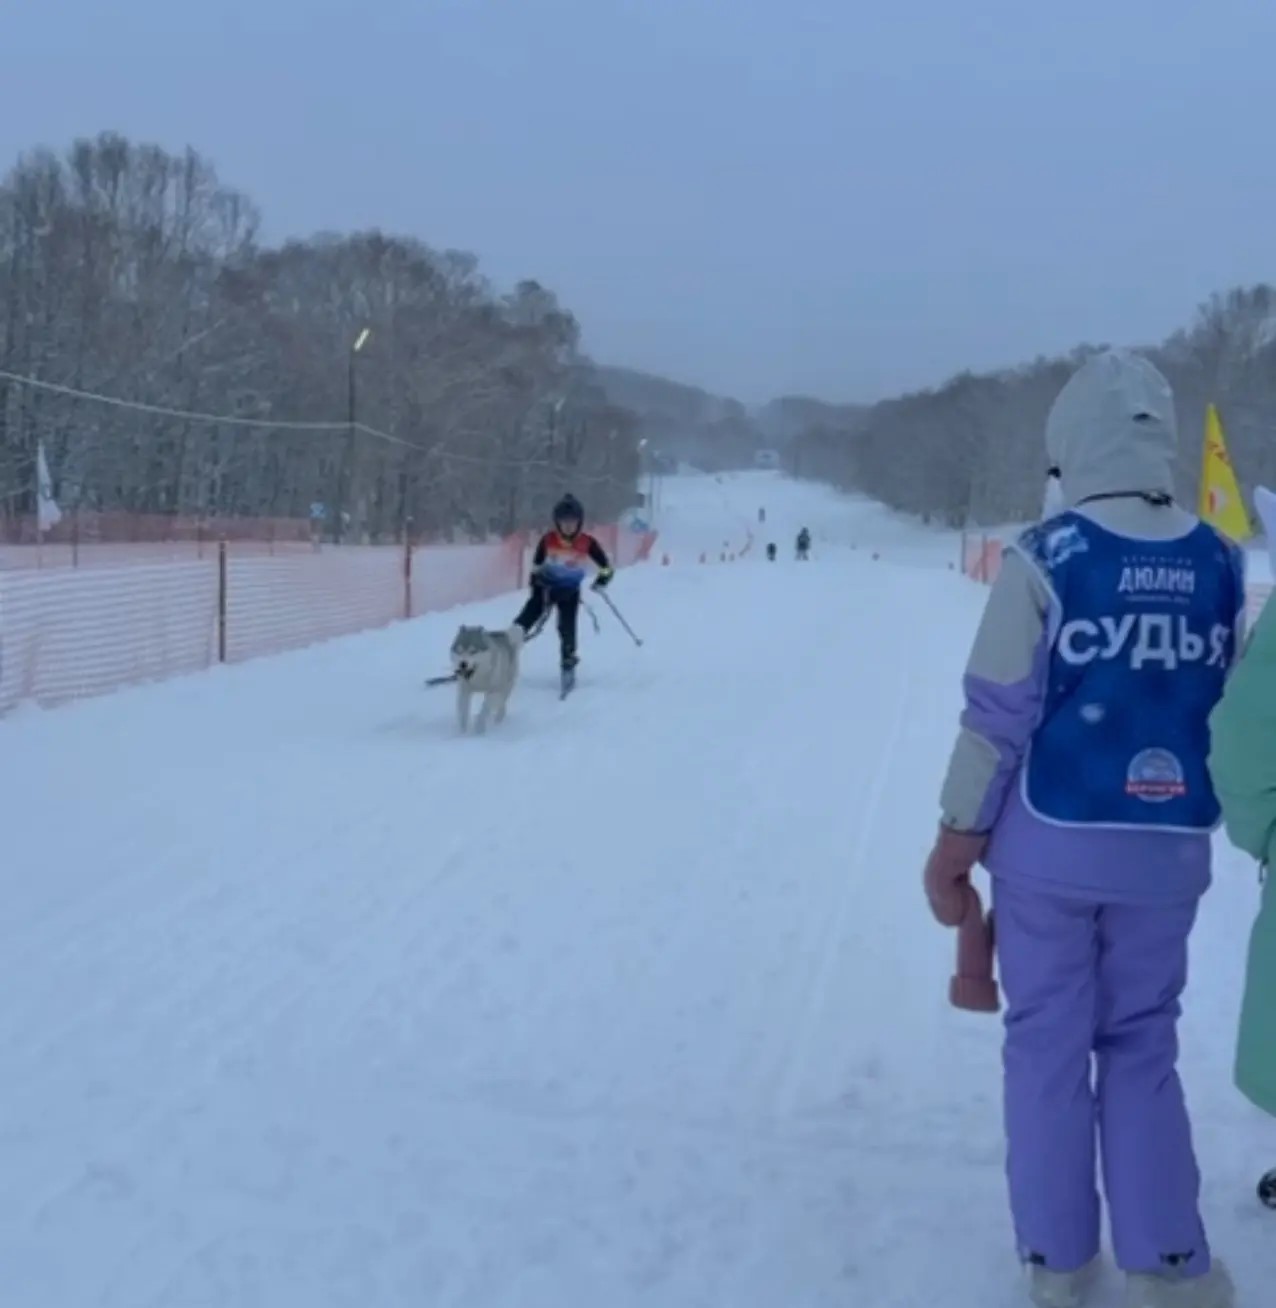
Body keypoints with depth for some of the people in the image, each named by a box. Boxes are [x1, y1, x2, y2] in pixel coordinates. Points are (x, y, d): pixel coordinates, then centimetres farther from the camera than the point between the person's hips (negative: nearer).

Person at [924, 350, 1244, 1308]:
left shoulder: (1046, 559, -13)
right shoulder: (1220, 564, 0)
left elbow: (998, 714, -12)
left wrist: (957, 839, -3)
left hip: (1050, 846, -3)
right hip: (1167, 852, 3)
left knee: (1047, 1045, 10)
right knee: (1143, 1046, 17)